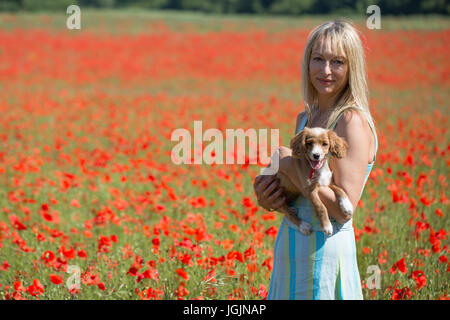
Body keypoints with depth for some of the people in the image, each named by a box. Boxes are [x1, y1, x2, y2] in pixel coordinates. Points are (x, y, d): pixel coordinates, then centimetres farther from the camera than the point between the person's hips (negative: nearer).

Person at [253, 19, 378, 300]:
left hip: (325, 251, -8)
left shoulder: (353, 121, -15)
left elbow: (344, 208, -20)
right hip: (292, 245, 8)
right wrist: (268, 199, -3)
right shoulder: (306, 119, 10)